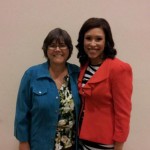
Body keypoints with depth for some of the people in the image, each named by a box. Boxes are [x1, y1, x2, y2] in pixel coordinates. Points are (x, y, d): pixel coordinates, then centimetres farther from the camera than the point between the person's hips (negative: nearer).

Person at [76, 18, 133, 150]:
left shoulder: (119, 68, -19)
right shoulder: (84, 65, 2)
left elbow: (122, 113, -17)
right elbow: (84, 103, 8)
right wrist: (81, 132, 6)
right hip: (84, 136, 6)